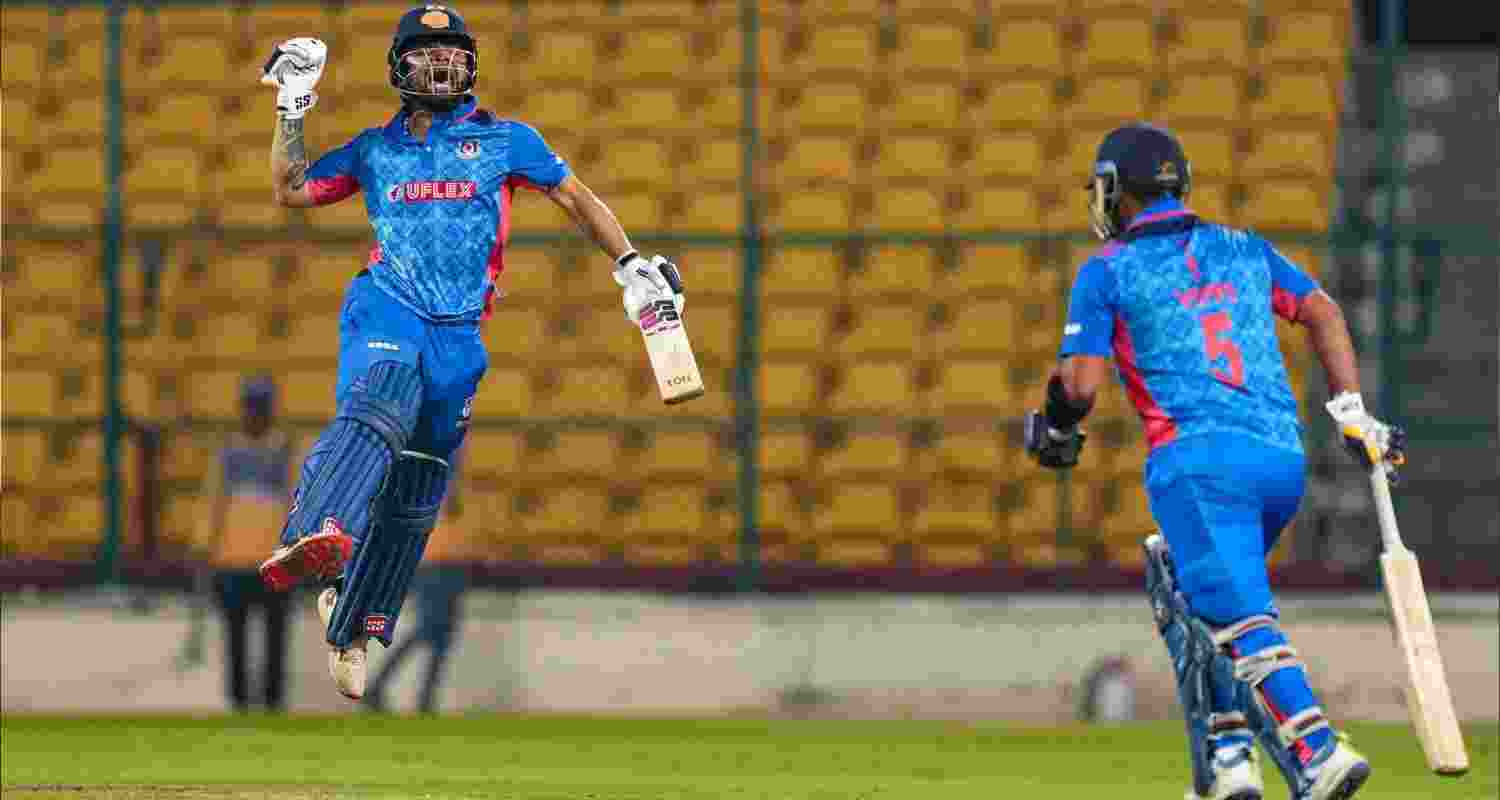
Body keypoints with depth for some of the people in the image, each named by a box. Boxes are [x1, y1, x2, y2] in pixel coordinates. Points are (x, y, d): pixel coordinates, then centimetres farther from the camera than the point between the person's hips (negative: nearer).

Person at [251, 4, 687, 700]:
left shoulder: (504, 140, 15)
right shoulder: (375, 149, 18)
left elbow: (576, 198, 19)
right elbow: (290, 191, 20)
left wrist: (630, 265, 10)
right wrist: (292, 108, 11)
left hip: (459, 329, 2)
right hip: (387, 304, -2)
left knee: (413, 494, 4)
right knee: (378, 406, -35)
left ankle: (352, 621, 19)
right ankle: (317, 534, -60)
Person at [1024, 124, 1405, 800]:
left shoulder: (1107, 270, 7)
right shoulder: (1244, 249, 23)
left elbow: (1081, 385, 0)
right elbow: (1321, 312, 14)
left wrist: (1053, 428, 21)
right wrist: (1352, 415, 13)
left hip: (1198, 460, -6)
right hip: (1284, 461, 6)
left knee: (1241, 619, -15)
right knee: (1183, 586, 24)